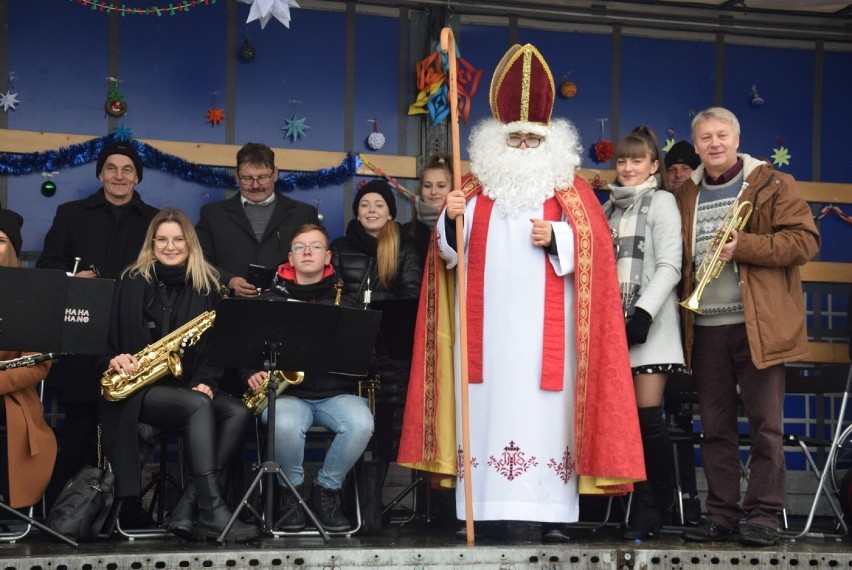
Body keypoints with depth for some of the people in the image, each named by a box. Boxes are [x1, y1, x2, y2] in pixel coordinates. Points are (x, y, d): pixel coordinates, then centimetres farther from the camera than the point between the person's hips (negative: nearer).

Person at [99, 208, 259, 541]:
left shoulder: (207, 284, 10)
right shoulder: (133, 282, 3)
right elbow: (108, 335, 1)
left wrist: (205, 382, -9)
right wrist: (115, 358, -22)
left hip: (191, 388, 4)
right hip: (141, 388, -4)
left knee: (237, 412, -25)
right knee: (198, 406, -33)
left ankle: (187, 511, -31)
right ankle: (212, 512, -39)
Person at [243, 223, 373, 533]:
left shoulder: (344, 302, 12)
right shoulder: (271, 300, 12)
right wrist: (252, 373, -9)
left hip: (336, 393, 1)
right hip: (286, 393, -1)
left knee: (361, 423, -33)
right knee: (285, 423, -37)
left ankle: (327, 490, -6)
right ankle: (291, 492, -6)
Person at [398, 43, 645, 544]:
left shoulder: (570, 188, 9)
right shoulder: (476, 185, 14)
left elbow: (595, 247, 0)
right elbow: (449, 252, 8)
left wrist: (557, 238, -16)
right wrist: (451, 219, -12)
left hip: (544, 327, -1)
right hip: (488, 323, 2)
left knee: (545, 410, -5)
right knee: (488, 408, -3)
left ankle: (554, 514, -1)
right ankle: (487, 511, 1)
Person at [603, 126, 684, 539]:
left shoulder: (661, 202, 2)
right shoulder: (609, 207, 19)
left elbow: (669, 266, -6)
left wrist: (644, 311, -16)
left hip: (648, 321, -5)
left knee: (647, 414, -9)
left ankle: (654, 508, 1)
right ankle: (648, 507, 6)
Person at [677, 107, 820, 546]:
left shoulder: (773, 185, 3)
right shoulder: (686, 196, 15)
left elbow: (805, 240, -6)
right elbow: (676, 257, 19)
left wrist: (745, 246, -16)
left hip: (759, 325, -4)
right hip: (705, 328, 4)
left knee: (765, 425, -2)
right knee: (715, 428, 7)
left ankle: (763, 517, 4)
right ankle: (721, 516, 13)